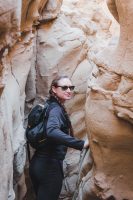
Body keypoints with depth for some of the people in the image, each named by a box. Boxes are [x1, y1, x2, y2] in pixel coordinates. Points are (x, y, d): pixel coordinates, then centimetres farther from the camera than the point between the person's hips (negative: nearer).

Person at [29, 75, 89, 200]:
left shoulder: (50, 106, 12)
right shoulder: (56, 109, -16)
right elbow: (52, 131, -37)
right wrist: (81, 144, -39)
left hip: (38, 163, 9)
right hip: (49, 166, -9)